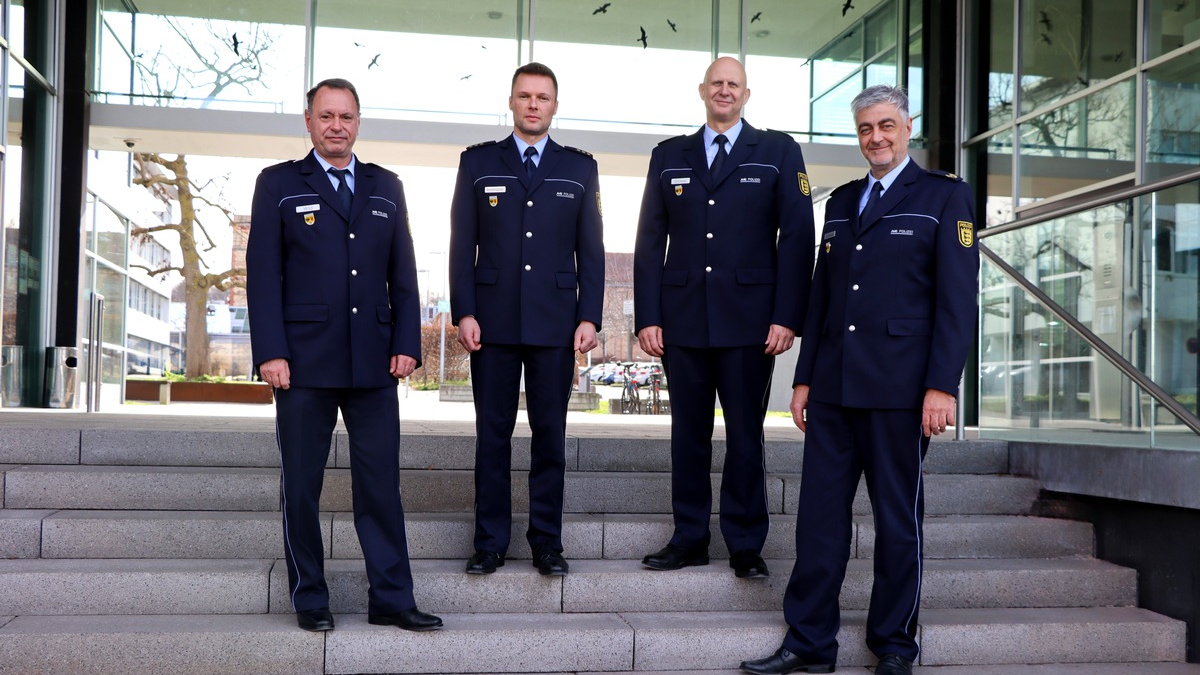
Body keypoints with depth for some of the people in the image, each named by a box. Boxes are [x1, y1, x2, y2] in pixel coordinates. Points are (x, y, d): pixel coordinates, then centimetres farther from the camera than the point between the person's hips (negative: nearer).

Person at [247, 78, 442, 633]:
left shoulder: (386, 187, 14)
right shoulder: (279, 184, 6)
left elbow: (403, 274, 13)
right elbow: (262, 273, 0)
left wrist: (406, 343, 2)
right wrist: (270, 352, -10)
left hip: (374, 362, 2)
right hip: (304, 361, -2)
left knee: (381, 483, 3)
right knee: (301, 484, 6)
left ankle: (391, 599, 10)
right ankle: (309, 599, 17)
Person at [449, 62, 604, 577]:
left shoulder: (579, 168, 10)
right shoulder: (478, 163, 9)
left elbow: (590, 249, 8)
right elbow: (462, 243, 5)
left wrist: (589, 317, -1)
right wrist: (464, 313, -4)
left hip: (555, 322, 1)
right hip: (493, 320, 0)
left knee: (550, 433, 4)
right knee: (492, 432, 4)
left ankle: (547, 541, 14)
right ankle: (490, 541, 13)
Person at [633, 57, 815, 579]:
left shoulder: (779, 152, 7)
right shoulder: (669, 156, 13)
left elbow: (796, 236, 0)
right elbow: (650, 241, 10)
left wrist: (787, 317, -9)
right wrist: (647, 316, 0)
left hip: (749, 320, -2)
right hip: (682, 319, 2)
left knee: (745, 435, 3)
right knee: (688, 433, 7)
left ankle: (745, 545, 14)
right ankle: (689, 539, 18)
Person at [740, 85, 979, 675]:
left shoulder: (945, 197, 1)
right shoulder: (841, 201, 17)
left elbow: (957, 300, -6)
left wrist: (941, 386, -14)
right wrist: (805, 377, 12)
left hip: (900, 385, -5)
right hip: (833, 388, 5)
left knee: (897, 517, 6)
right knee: (819, 513, 5)